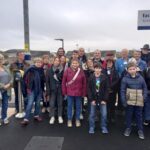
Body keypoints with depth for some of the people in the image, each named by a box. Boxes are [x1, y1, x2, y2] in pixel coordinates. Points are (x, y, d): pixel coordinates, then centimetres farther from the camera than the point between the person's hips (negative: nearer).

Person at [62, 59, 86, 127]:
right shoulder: (67, 71, -7)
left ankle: (77, 119, 29)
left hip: (78, 92, 1)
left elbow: (84, 83, 1)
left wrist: (84, 93, 1)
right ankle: (69, 120, 25)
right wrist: (64, 91, -2)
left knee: (78, 106, 12)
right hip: (69, 92, -1)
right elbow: (63, 82, -2)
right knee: (69, 106, 10)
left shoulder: (81, 71, -4)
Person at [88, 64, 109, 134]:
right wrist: (91, 99, -10)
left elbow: (106, 89, -4)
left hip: (102, 99, 0)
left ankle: (104, 127, 23)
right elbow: (89, 89, -4)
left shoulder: (104, 78, -5)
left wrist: (104, 99, -9)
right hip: (93, 99, 0)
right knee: (92, 114, 9)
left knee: (104, 114, 5)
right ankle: (91, 128, 24)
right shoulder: (91, 78, -4)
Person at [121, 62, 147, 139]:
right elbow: (122, 90, -6)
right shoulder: (125, 78, -7)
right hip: (129, 101, -1)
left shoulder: (140, 78, 0)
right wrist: (123, 100, -10)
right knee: (129, 115, 11)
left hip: (139, 101, 2)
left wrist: (144, 97, -2)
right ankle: (128, 128, 28)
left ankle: (140, 130, 25)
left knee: (139, 115, 12)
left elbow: (145, 88, 8)